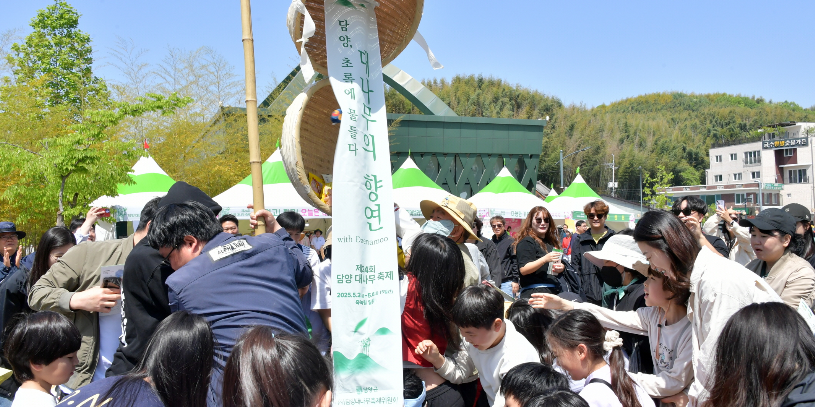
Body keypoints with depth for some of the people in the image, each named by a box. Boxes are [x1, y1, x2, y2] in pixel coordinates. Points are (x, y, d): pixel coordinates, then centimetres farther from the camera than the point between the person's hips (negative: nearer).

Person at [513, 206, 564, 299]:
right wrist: (545, 259, -24)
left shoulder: (551, 242, 22)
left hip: (555, 291, 8)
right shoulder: (526, 242, -4)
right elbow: (523, 270, -14)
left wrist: (561, 268, 9)